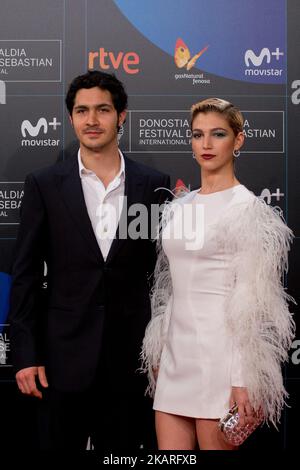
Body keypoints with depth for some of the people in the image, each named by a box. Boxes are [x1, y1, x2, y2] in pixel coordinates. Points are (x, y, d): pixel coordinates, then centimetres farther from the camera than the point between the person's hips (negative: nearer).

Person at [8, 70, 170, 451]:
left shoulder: (153, 185, 2)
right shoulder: (44, 184, -1)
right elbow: (25, 276, -1)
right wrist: (25, 355, -5)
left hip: (130, 356, 1)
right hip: (63, 356, -1)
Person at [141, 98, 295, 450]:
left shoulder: (248, 209, -7)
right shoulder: (179, 207, 13)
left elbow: (251, 299, -12)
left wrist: (243, 380, -15)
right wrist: (157, 354, 15)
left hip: (219, 351, -6)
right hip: (177, 353, 6)